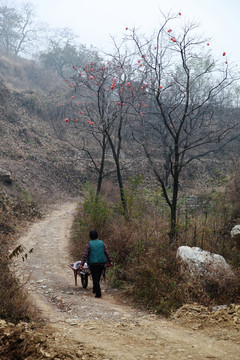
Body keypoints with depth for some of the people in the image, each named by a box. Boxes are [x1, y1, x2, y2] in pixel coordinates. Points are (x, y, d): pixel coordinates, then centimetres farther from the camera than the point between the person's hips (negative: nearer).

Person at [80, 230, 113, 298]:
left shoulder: (89, 244, -5)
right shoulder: (102, 243, 3)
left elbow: (85, 254, -10)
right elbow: (107, 253, 1)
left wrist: (82, 263, -9)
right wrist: (110, 261, 5)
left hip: (93, 263, -3)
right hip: (101, 262, 3)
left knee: (95, 278, 0)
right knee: (98, 277, 21)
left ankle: (98, 293, -7)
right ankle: (95, 289, 34)